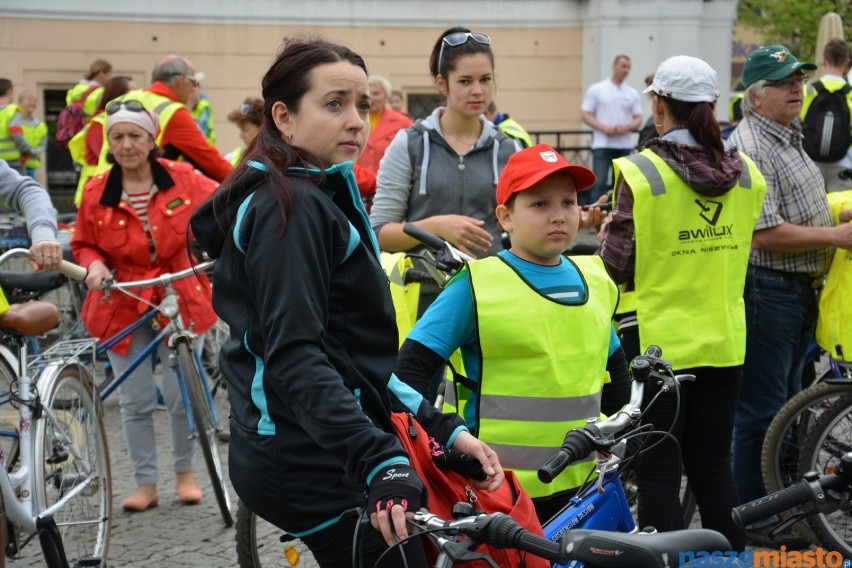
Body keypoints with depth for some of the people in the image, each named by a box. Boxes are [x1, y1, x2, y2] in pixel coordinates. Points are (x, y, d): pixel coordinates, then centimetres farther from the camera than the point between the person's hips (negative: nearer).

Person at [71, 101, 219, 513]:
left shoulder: (182, 179, -7)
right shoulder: (96, 192, -5)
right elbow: (83, 245, 8)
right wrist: (94, 266, -13)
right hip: (122, 305, 1)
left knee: (182, 394, 3)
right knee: (135, 401, 4)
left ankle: (184, 472, 25)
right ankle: (146, 483, 18)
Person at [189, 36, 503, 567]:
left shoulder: (321, 198, 17)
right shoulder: (290, 208, -14)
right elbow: (294, 357, -25)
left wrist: (442, 428, 11)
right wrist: (380, 463, -36)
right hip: (317, 465, -10)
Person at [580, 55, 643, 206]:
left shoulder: (632, 93, 9)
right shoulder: (596, 89, 1)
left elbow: (638, 118, 9)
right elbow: (585, 114, -2)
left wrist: (628, 127, -13)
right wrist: (603, 127, -15)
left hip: (625, 145, 4)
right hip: (602, 144, -4)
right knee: (599, 183, -10)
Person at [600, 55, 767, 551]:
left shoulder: (641, 174, -14)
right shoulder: (747, 174, 0)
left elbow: (619, 265, -12)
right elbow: (739, 250, 11)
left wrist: (607, 236, 8)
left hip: (657, 340, -4)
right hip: (724, 341, 5)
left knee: (659, 474, 4)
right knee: (714, 469, 15)